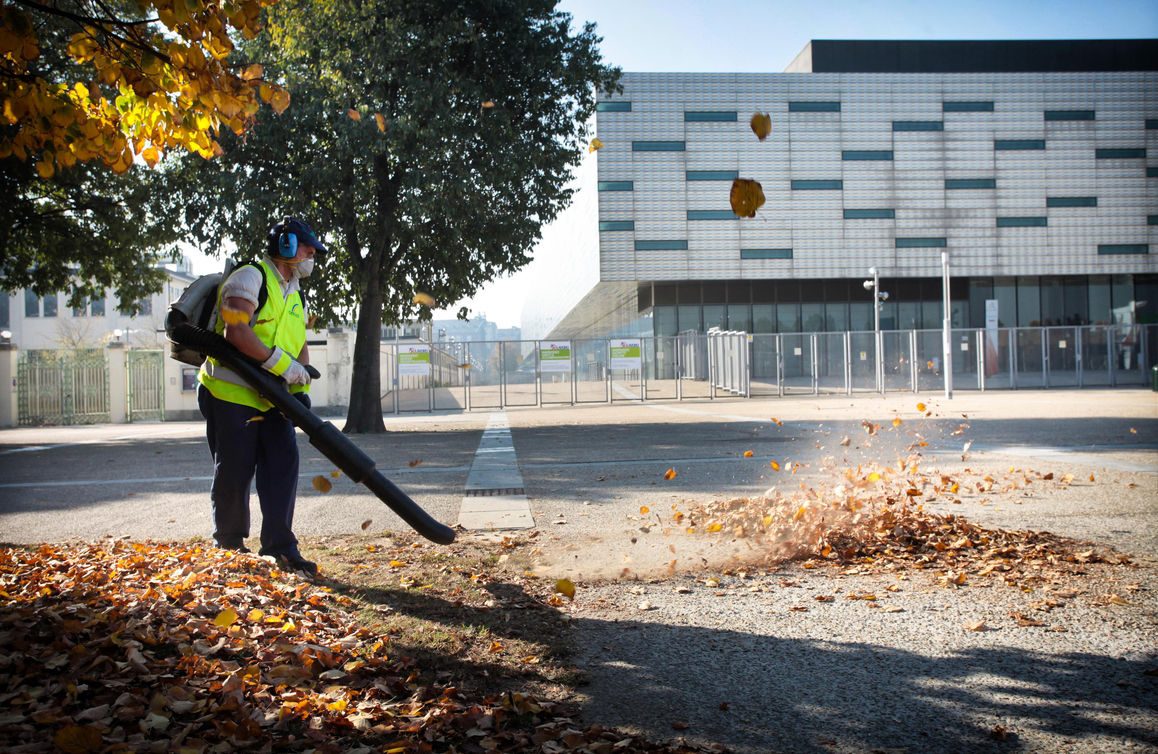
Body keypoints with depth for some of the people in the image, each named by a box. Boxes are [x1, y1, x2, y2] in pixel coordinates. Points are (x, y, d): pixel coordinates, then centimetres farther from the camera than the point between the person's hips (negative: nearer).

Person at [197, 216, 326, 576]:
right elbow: (236, 334, -24)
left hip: (272, 398, 8)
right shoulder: (251, 278, -12)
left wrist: (301, 388, 2)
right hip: (230, 392, -8)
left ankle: (279, 544, 1)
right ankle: (229, 544, 19)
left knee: (283, 463, -2)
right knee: (234, 472, 2)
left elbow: (300, 345, 17)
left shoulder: (294, 294, 16)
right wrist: (283, 364, -23)